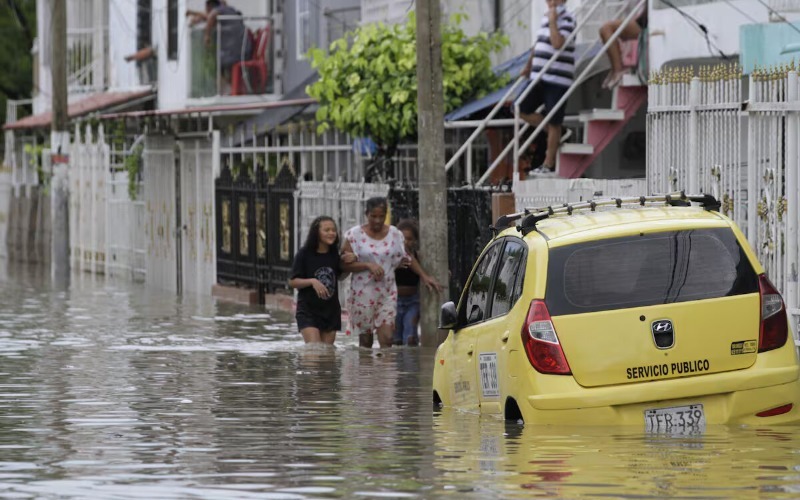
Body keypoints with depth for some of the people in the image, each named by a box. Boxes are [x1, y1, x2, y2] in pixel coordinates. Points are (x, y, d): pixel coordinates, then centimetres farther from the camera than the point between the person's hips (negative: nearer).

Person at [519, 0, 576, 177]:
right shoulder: (546, 17, 15)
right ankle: (557, 135, 18)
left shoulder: (566, 19, -10)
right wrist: (528, 66, 29)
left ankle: (549, 165, 5)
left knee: (553, 122, -2)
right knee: (523, 110, 5)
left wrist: (552, 22, -21)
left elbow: (558, 43, -26)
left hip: (558, 79, -8)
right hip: (539, 77, 8)